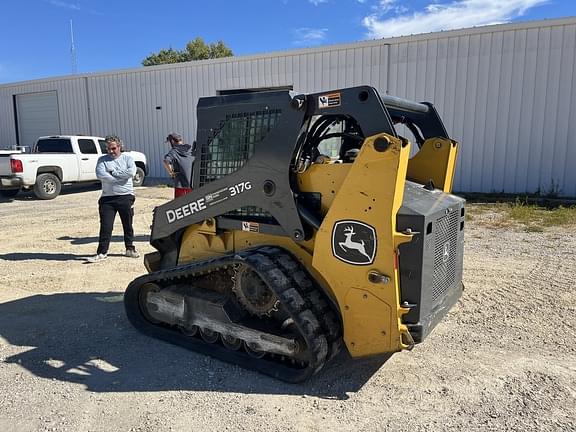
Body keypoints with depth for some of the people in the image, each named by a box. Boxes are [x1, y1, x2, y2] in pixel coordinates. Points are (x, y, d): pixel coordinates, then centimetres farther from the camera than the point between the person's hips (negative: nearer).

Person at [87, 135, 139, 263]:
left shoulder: (127, 158, 7)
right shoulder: (102, 160, 8)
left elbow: (131, 172, -13)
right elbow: (100, 175, -11)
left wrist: (113, 173, -9)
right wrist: (120, 178, -12)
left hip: (126, 196, 0)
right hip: (107, 198, 0)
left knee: (128, 225, 9)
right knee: (105, 226, -1)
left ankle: (130, 248, 24)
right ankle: (102, 252, 6)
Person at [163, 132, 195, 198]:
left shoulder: (174, 151, -3)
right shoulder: (191, 149, 8)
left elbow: (166, 161, -20)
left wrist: (170, 172, -8)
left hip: (180, 184, -3)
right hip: (192, 184, 3)